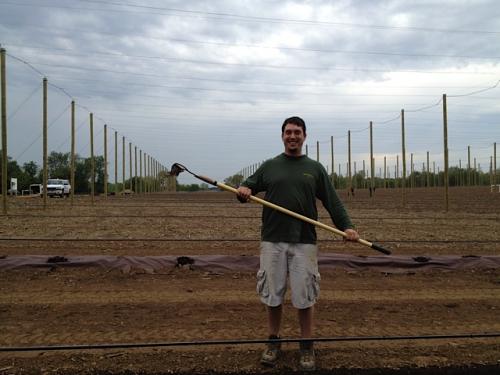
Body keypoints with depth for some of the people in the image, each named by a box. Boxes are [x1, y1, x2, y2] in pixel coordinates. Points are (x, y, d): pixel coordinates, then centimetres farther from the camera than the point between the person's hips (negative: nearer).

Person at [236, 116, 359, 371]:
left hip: (304, 242, -1)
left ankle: (307, 347, 19)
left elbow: (332, 201, 5)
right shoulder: (269, 166, 11)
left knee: (304, 296, 3)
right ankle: (273, 342, 25)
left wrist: (346, 226, -8)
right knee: (272, 294, 7)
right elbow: (248, 186, 9)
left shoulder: (315, 168, 9)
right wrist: (243, 191, -15)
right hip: (272, 241, 1)